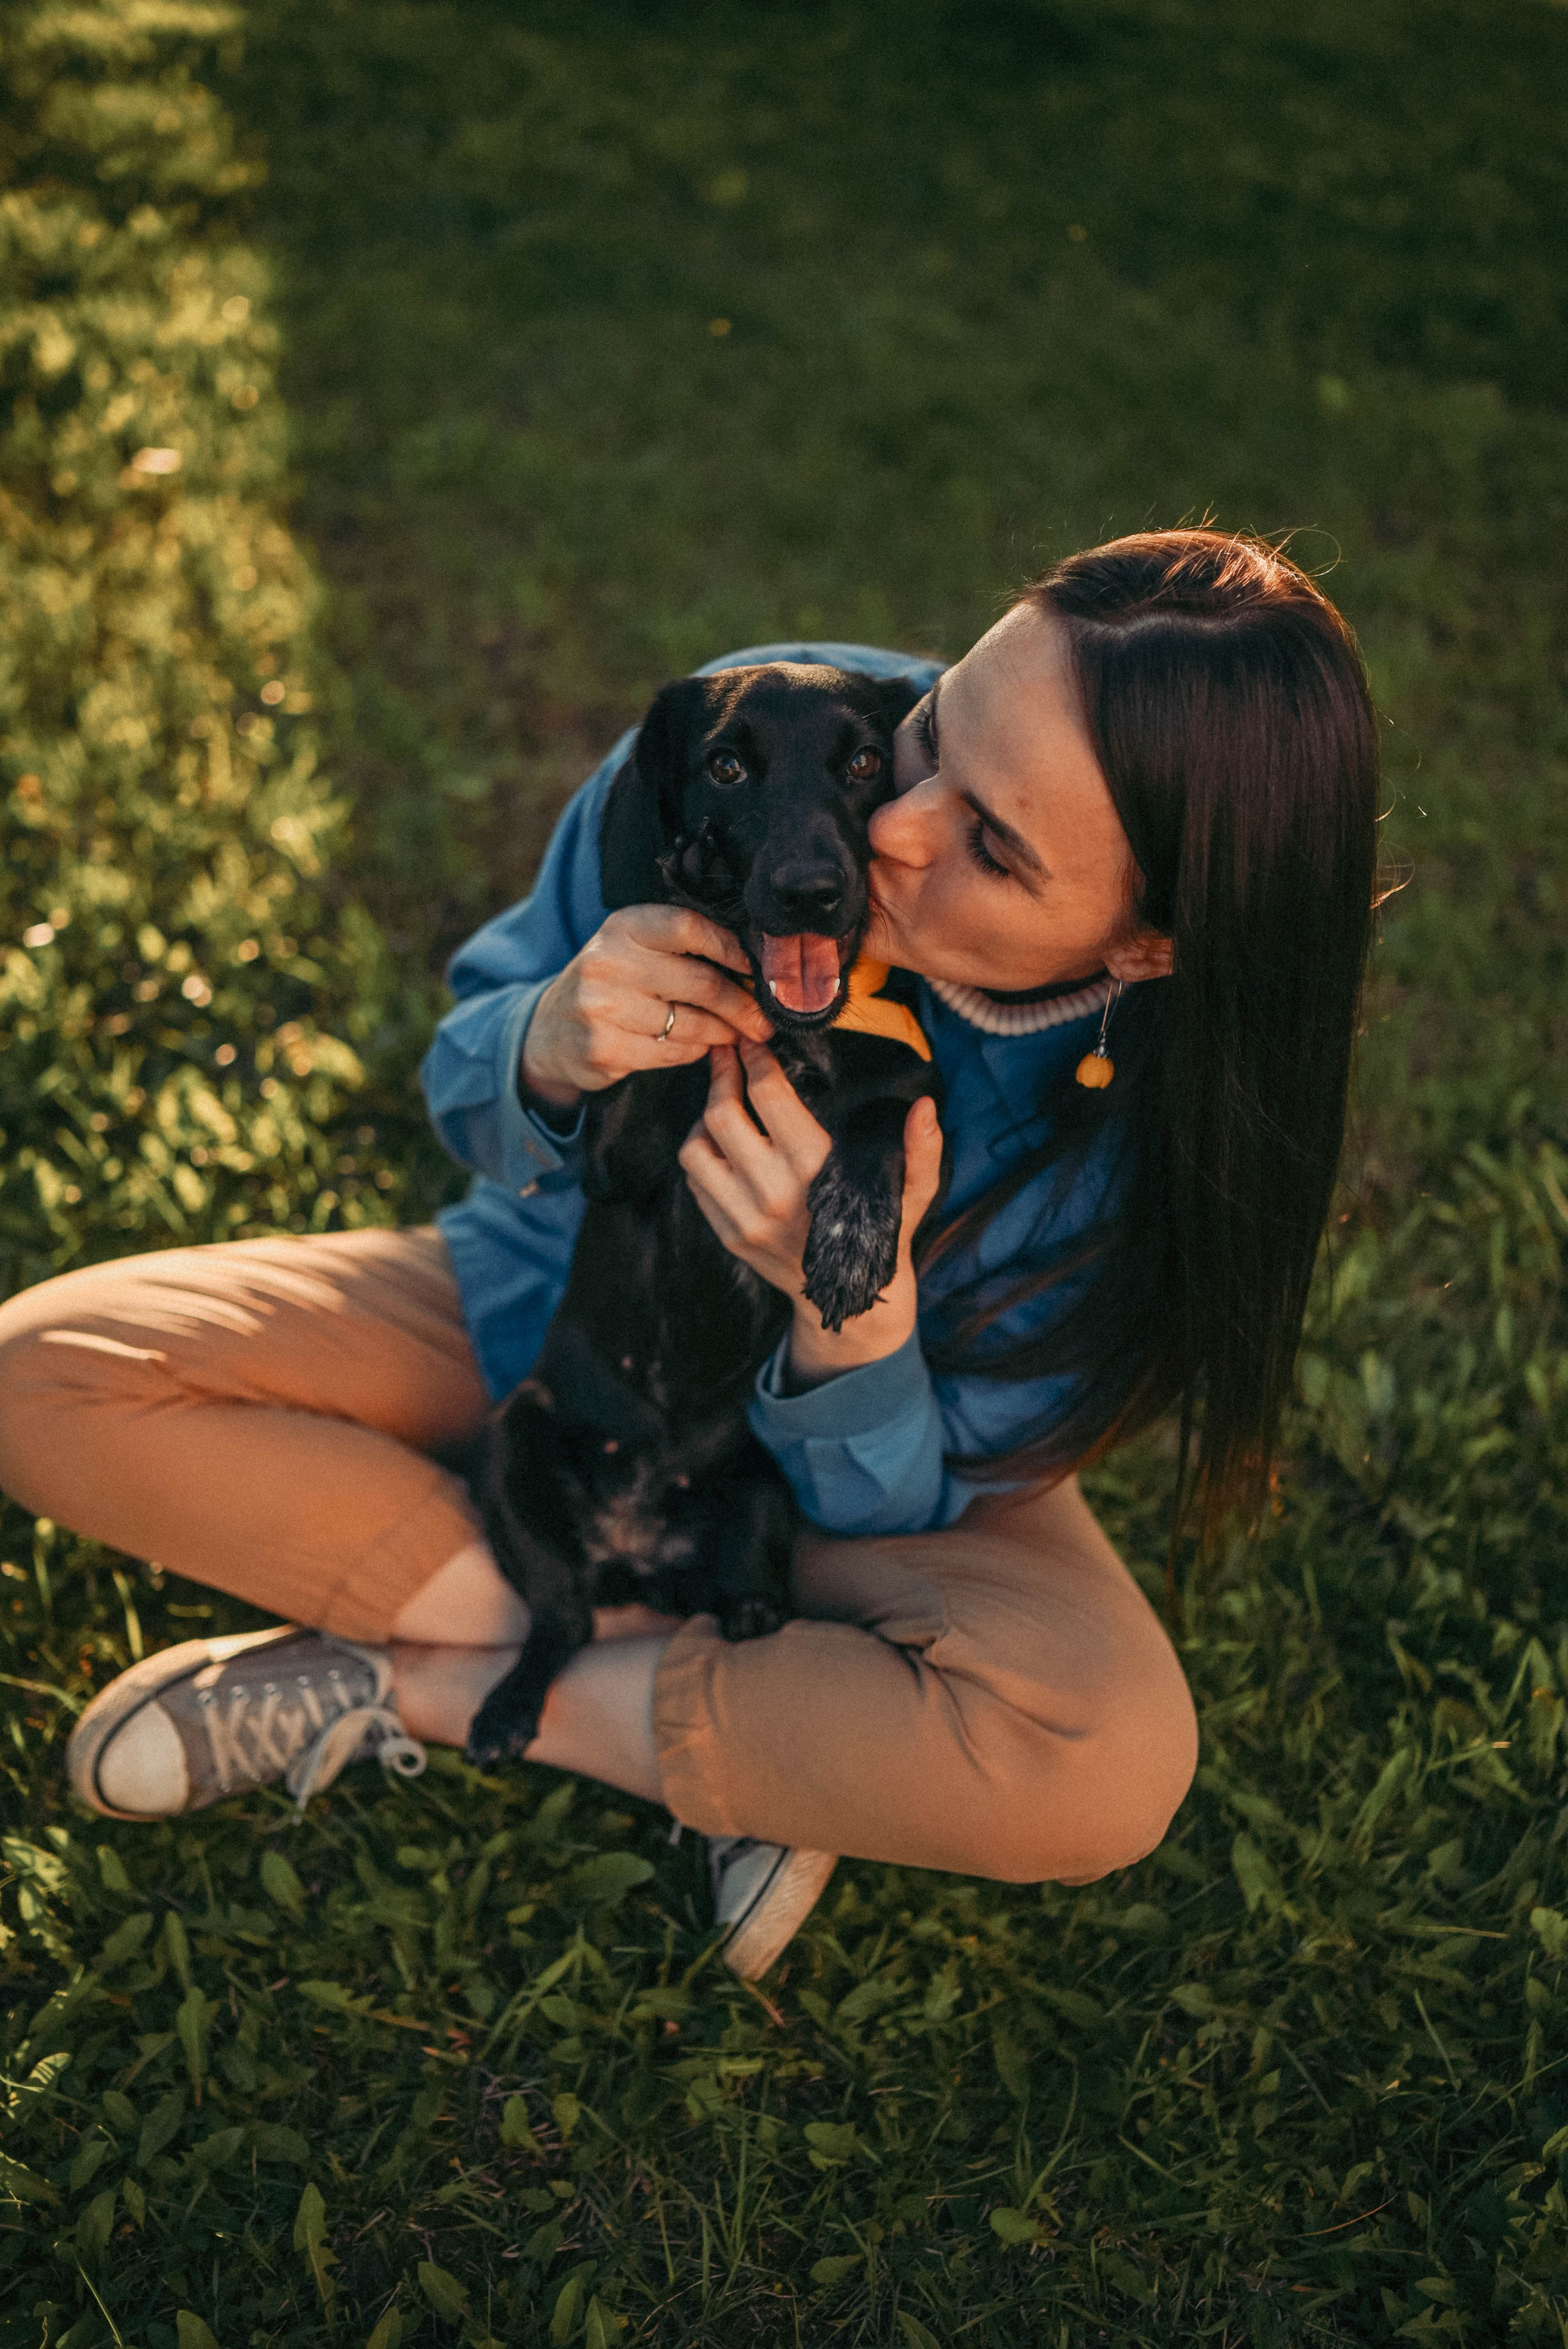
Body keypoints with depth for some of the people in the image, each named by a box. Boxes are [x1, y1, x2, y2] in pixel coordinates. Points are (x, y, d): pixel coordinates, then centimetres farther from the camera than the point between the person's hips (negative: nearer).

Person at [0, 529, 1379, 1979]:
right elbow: (467, 1097, -12)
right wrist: (548, 1050, -37)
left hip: (850, 1441, -2)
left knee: (1107, 1772, -31)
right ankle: (715, 1684, -15)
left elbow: (887, 1510, -20)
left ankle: (410, 1689, -15)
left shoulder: (1160, 1115, -30)